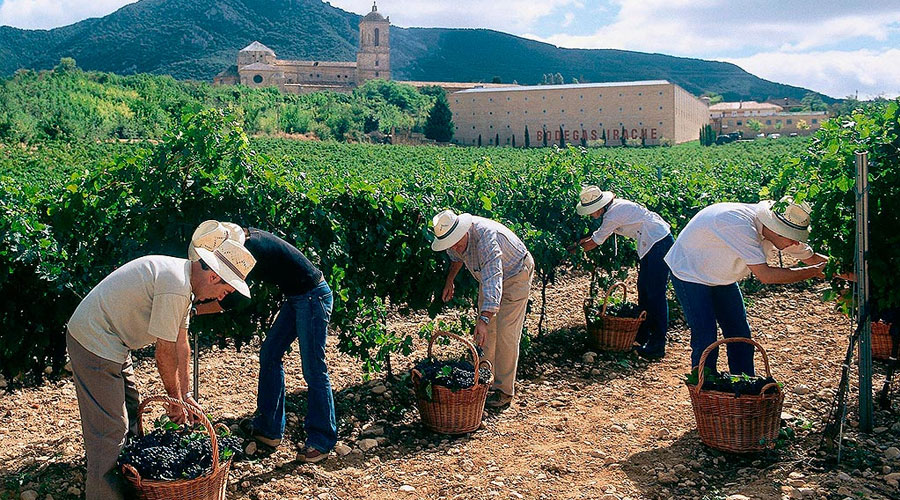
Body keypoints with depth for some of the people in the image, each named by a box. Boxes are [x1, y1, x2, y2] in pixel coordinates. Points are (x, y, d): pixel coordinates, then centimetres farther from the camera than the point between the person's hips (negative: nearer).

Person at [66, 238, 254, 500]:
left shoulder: (183, 278, 6)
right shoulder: (176, 288, -27)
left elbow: (181, 345, 11)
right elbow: (165, 352, -20)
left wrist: (185, 395, 13)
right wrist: (175, 399, -6)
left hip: (112, 340, 11)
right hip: (95, 343, -11)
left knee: (130, 413, 18)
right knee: (110, 430, -10)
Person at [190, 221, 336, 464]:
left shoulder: (251, 251, -24)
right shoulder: (245, 240, 5)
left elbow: (231, 300, -19)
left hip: (313, 297, -10)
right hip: (296, 298, 10)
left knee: (314, 370, -4)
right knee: (270, 354, 13)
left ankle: (322, 441, 8)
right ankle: (269, 428, 22)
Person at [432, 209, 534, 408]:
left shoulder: (486, 235, -41)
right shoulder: (454, 237, -16)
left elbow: (493, 279, -51)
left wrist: (484, 319, -59)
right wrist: (449, 281, 8)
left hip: (515, 274, -8)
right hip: (488, 278, 8)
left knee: (506, 334, -11)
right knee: (486, 333, 10)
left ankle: (504, 391, -3)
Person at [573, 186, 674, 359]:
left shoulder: (613, 215, -21)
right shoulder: (614, 206, 7)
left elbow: (593, 243, -10)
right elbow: (600, 233, 18)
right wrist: (579, 242, 15)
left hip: (659, 245, -11)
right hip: (653, 242, 11)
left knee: (655, 294, -8)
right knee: (643, 288, 15)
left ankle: (657, 346, -4)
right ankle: (642, 336, 26)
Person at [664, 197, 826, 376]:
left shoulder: (779, 230, -14)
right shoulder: (741, 225, -38)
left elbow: (812, 258, 0)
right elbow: (765, 275, -38)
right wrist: (814, 272, -33)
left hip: (722, 277, 8)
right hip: (689, 272, -8)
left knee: (741, 336, 7)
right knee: (706, 341, -14)